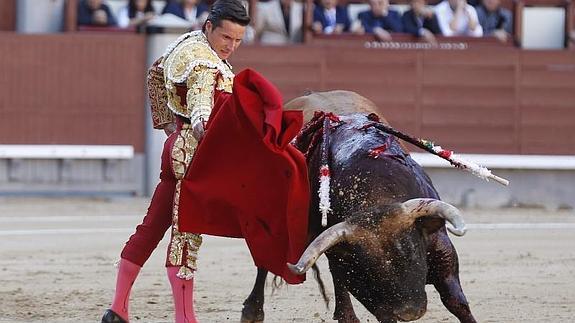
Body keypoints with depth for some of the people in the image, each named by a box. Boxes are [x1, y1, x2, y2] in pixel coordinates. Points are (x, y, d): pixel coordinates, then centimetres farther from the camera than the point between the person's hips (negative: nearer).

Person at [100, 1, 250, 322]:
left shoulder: (186, 43, 13)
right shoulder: (205, 62, -18)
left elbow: (156, 73, 29)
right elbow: (200, 103, -36)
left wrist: (167, 123, 31)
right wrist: (201, 126, -56)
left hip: (177, 145, 10)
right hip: (194, 151, -10)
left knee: (152, 227, 13)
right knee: (187, 233, -11)